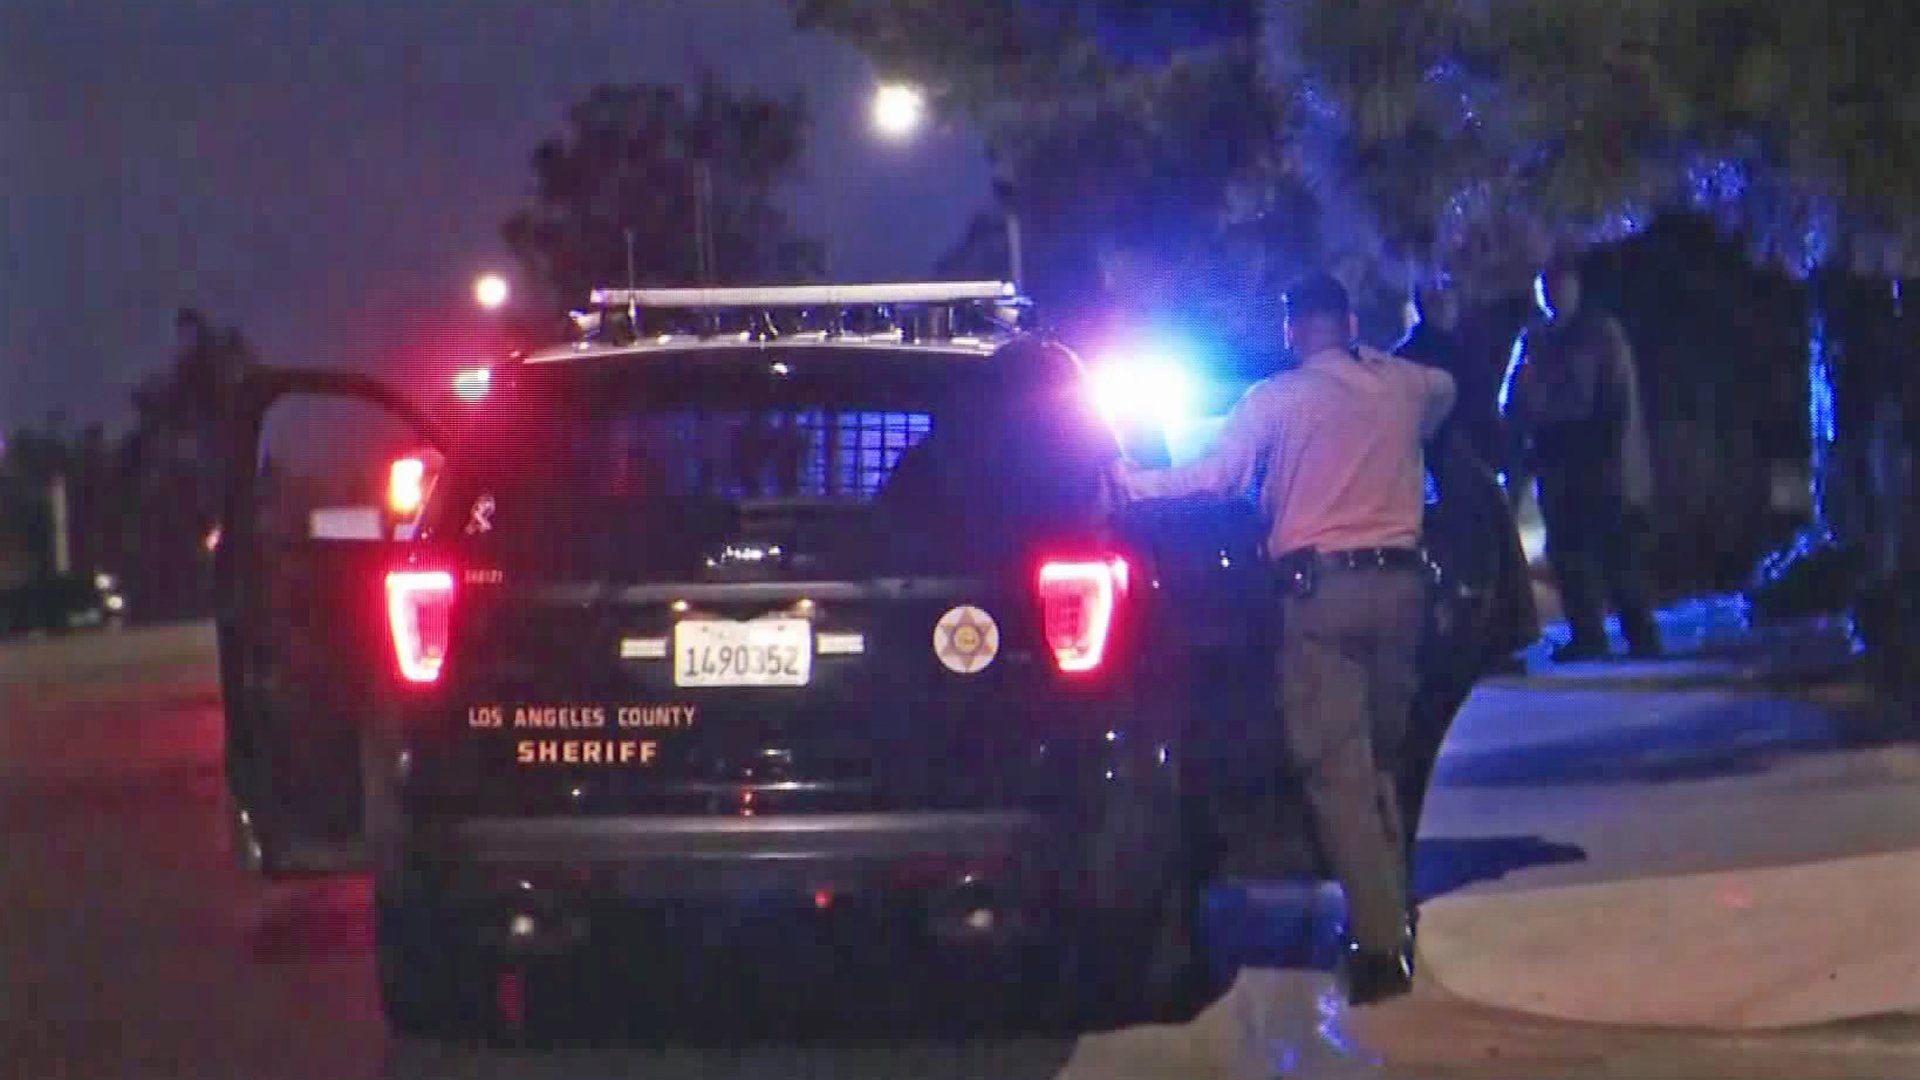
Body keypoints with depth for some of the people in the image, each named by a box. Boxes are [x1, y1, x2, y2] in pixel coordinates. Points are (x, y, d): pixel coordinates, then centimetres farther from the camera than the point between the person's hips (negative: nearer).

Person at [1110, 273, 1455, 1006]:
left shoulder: (1273, 400, -2)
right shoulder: (1404, 387, 12)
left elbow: (1217, 476, -10)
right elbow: (1445, 391, 35)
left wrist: (1135, 484, 2)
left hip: (1320, 587, -4)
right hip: (1399, 580, 4)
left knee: (1338, 771, -5)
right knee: (1380, 762, 19)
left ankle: (1380, 943, -13)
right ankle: (1389, 919, 21)